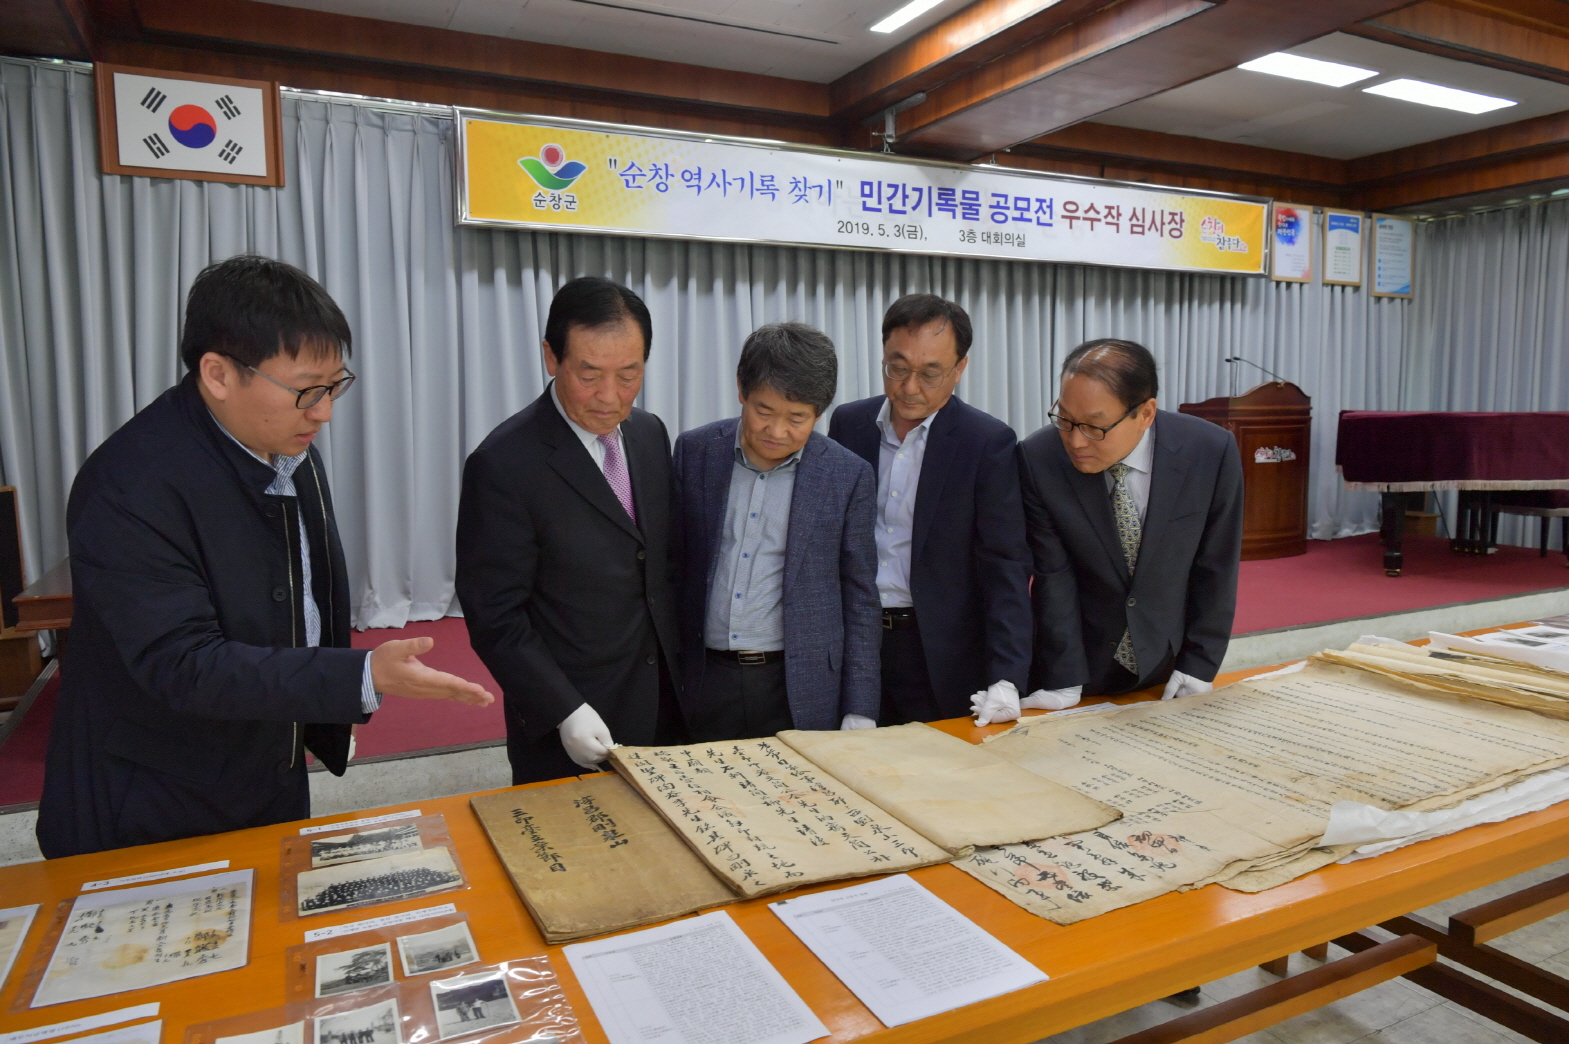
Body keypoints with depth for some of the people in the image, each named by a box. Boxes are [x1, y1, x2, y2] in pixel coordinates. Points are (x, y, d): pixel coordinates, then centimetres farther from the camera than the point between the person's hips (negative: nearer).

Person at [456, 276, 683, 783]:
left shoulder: (651, 434, 3)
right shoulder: (504, 463, -18)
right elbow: (495, 615, -15)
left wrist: (681, 666, 10)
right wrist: (564, 711, -20)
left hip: (663, 705, 6)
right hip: (566, 729, -6)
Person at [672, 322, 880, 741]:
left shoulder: (849, 476, -6)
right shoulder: (695, 451, -1)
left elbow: (859, 599, -1)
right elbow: (675, 564, 8)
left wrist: (859, 715, -4)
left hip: (801, 690, -1)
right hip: (706, 683, 2)